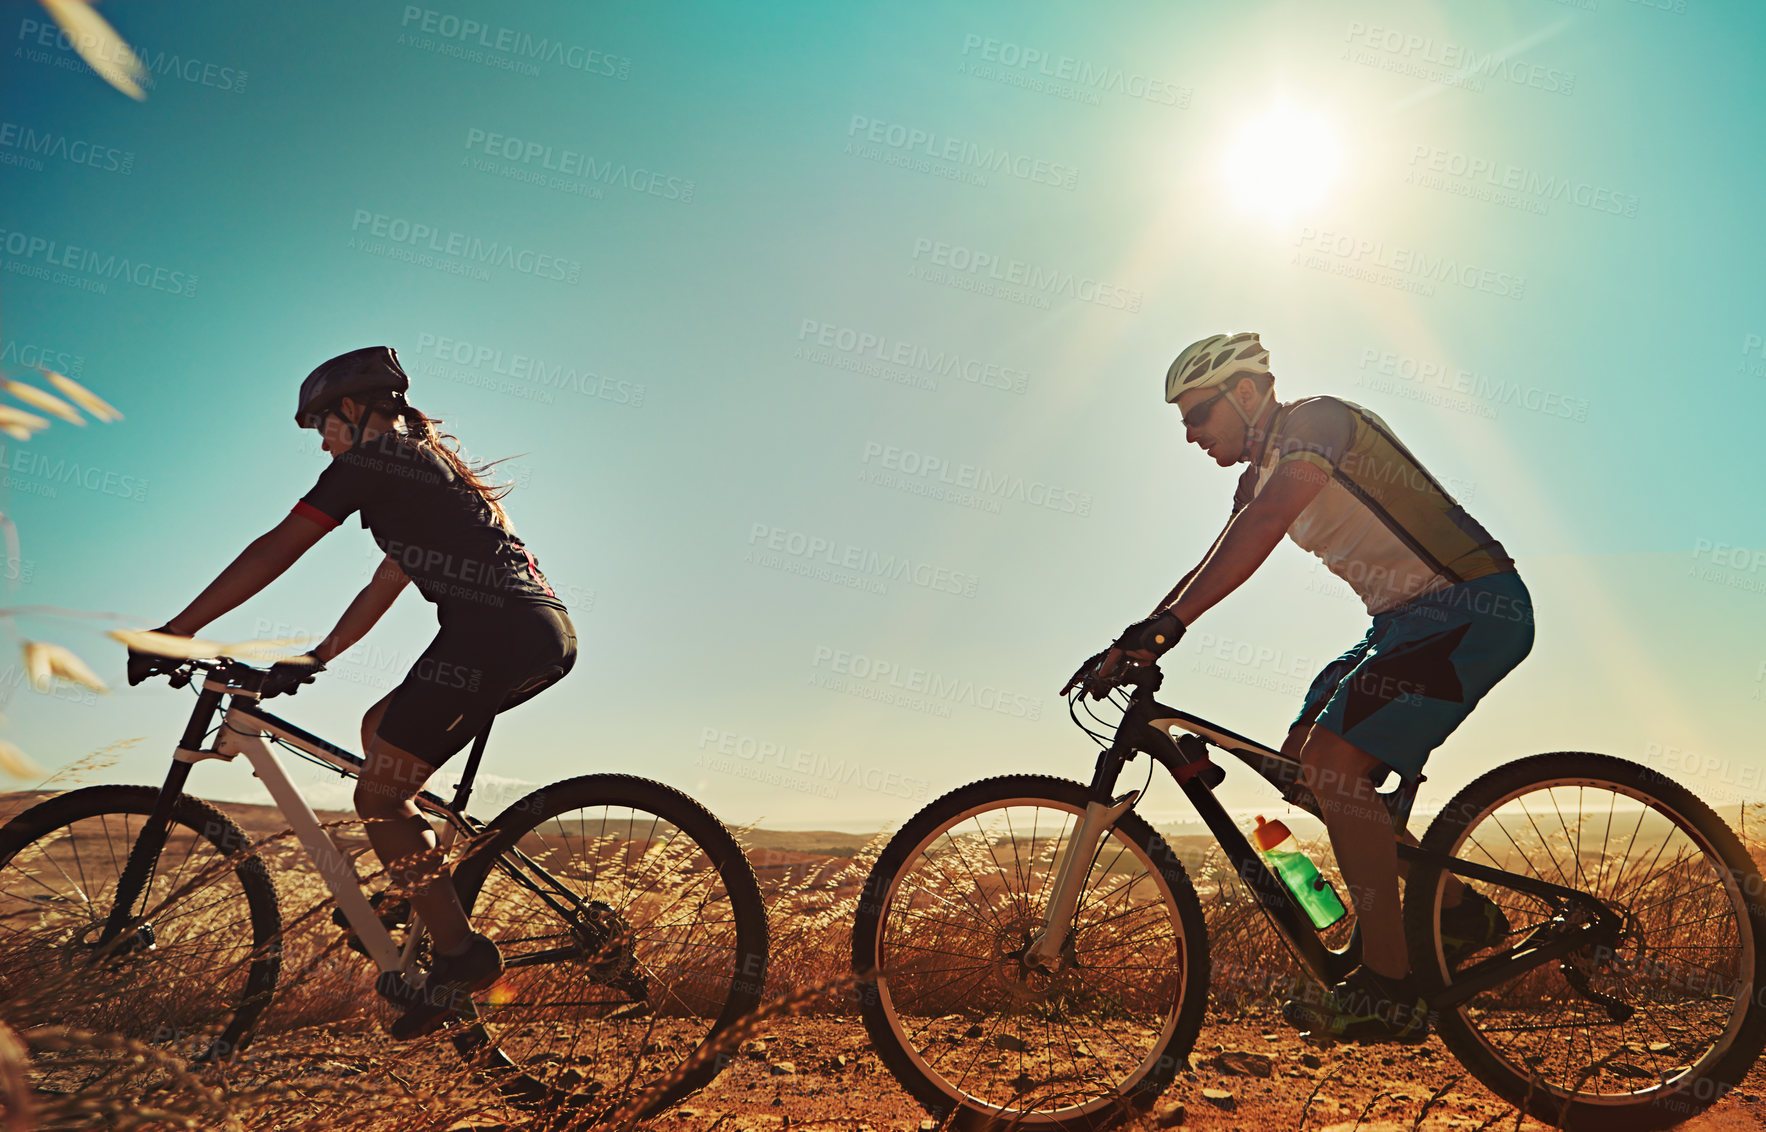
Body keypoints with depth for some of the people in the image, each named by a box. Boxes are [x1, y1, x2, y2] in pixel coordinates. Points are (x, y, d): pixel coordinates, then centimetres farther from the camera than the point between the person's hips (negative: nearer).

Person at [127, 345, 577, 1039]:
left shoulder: (369, 460, 5)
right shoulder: (430, 464, 31)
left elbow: (276, 549, 1)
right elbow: (385, 586, 34)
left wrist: (175, 632, 6)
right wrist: (312, 661, 35)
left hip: (494, 634, -9)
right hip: (549, 634, 9)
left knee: (378, 797, 2)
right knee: (381, 726, 23)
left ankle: (459, 954, 1)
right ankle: (422, 896, 22)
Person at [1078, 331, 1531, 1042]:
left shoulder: (1319, 421, -14)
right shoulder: (1264, 470, 14)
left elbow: (1263, 524, -31)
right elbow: (1214, 566, 15)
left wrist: (1170, 620, -39)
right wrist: (1127, 645, 5)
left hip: (1476, 609, -10)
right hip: (1410, 617, 10)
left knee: (1331, 763, -20)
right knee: (1302, 759, 6)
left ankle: (1388, 989, -12)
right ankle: (1458, 911, 16)